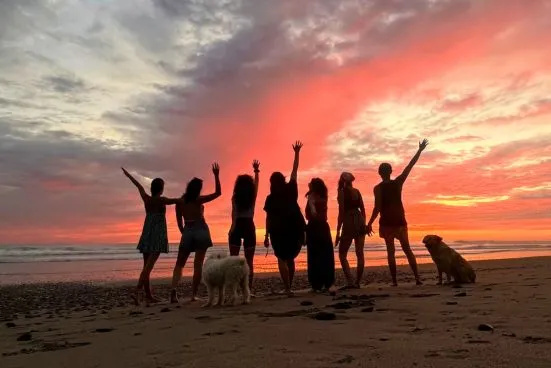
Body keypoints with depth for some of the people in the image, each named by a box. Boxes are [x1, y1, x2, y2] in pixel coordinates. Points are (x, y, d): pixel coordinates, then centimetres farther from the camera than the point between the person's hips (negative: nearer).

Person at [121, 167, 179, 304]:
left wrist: (128, 175, 34)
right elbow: (178, 200, -9)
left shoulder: (146, 199, 6)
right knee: (149, 265, -11)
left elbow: (139, 186, 21)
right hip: (158, 235, -6)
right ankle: (138, 291, -23)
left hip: (146, 234, 6)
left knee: (147, 265, 9)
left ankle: (149, 295, 15)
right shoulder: (162, 200, -8)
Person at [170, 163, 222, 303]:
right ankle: (193, 295, 2)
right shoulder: (199, 200, -5)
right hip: (201, 231, -2)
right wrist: (216, 175, -3)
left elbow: (179, 223, 7)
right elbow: (218, 192, 0)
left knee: (179, 264, 10)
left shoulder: (179, 202, 4)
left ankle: (174, 289, -11)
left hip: (187, 232, 2)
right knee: (198, 264, 2)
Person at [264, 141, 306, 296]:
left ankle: (287, 289, -8)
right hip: (295, 228, 3)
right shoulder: (291, 190, 4)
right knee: (290, 259, 16)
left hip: (279, 230, -3)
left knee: (282, 260, 3)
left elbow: (269, 218, -3)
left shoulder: (271, 198, -1)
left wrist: (267, 235, 1)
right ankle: (289, 287, 18)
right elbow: (295, 170, 12)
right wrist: (297, 153, 20)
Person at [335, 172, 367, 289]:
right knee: (360, 254, 9)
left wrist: (338, 232, -11)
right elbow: (363, 209, 10)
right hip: (360, 222, 6)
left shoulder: (342, 192, -8)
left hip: (349, 223, -6)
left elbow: (341, 212, -12)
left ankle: (350, 282, -10)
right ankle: (357, 282, 14)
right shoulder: (357, 191, 9)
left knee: (342, 254, 2)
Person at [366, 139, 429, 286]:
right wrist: (420, 150, 16)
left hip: (387, 222, -3)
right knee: (407, 249, 10)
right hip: (400, 221, 3)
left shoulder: (378, 188, -6)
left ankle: (394, 281, -2)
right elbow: (410, 166, 8)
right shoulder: (398, 182, 2)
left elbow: (377, 208, -13)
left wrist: (370, 224, -8)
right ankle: (417, 277, 4)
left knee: (391, 251, 0)